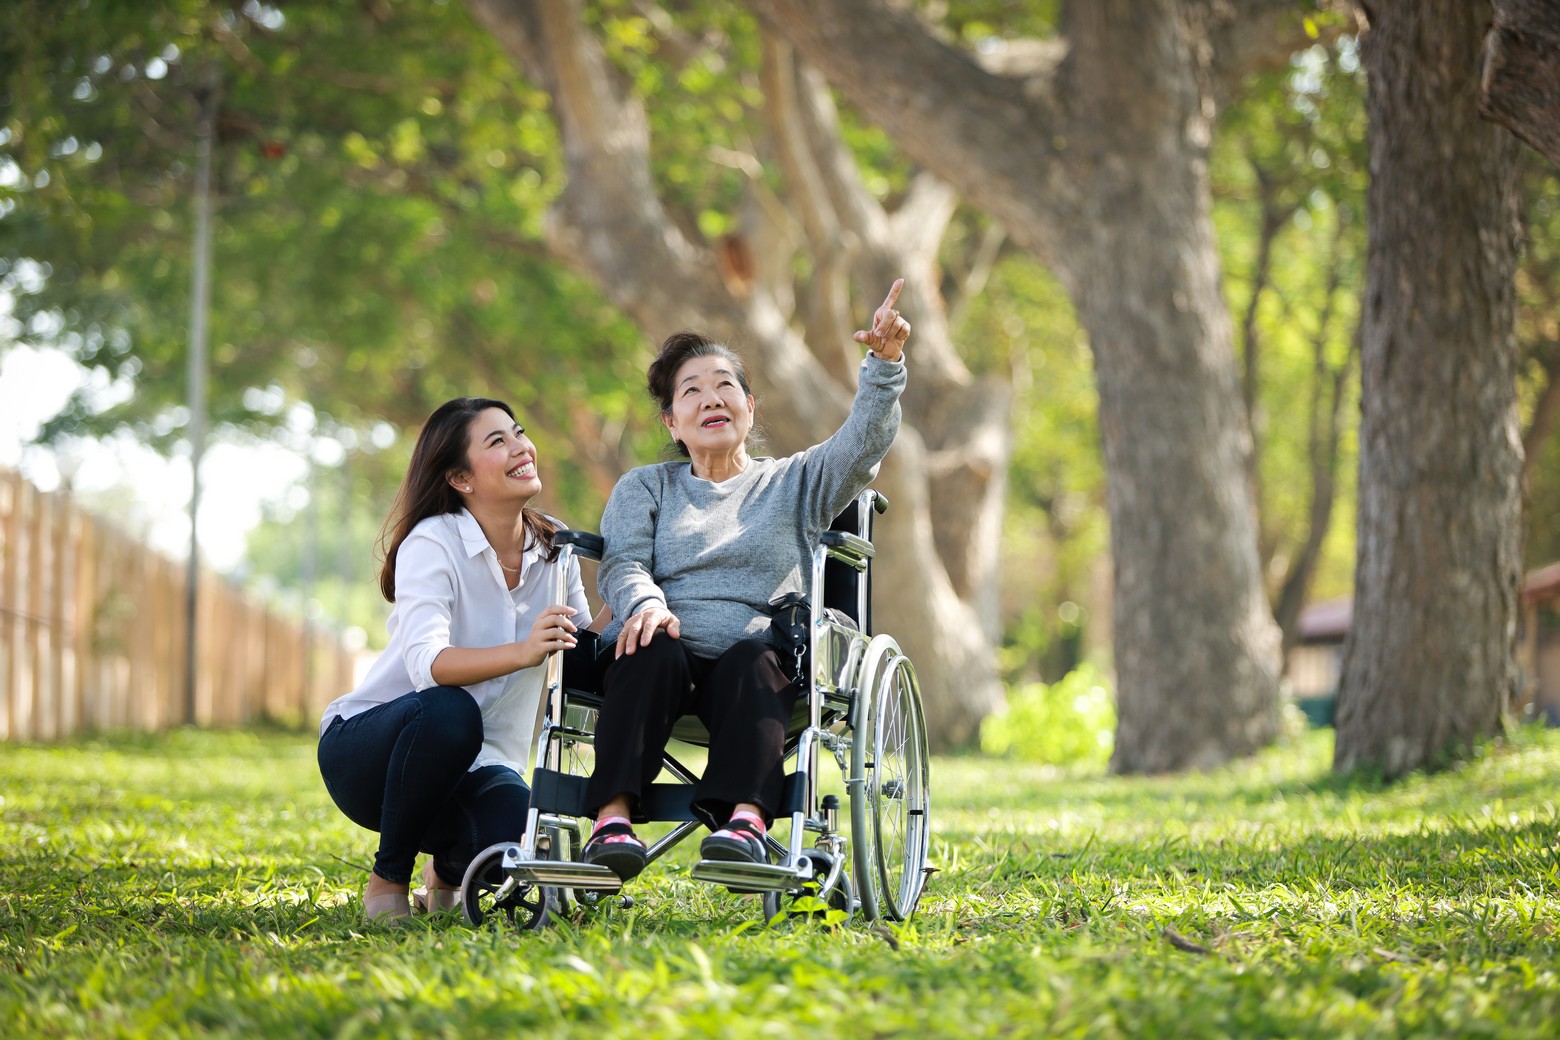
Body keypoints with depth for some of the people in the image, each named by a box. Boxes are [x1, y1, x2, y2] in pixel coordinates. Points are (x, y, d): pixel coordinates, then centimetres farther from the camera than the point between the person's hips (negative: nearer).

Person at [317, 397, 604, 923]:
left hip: (475, 766, 4)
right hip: (367, 749, -4)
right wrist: (520, 654, -49)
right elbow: (427, 663, -33)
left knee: (521, 837, -31)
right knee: (449, 710, -39)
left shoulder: (554, 546, 2)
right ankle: (388, 880, -15)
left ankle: (449, 871, 9)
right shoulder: (433, 543, -17)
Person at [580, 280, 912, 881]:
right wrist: (645, 603, -19)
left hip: (752, 660, 0)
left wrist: (885, 363, -14)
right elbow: (621, 561, 5)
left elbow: (864, 442, 5)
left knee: (754, 661, -36)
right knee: (652, 650, -35)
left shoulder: (794, 483, 23)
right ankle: (613, 818, -50)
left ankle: (744, 817, -59)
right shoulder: (645, 487, 24)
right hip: (667, 661, 0)